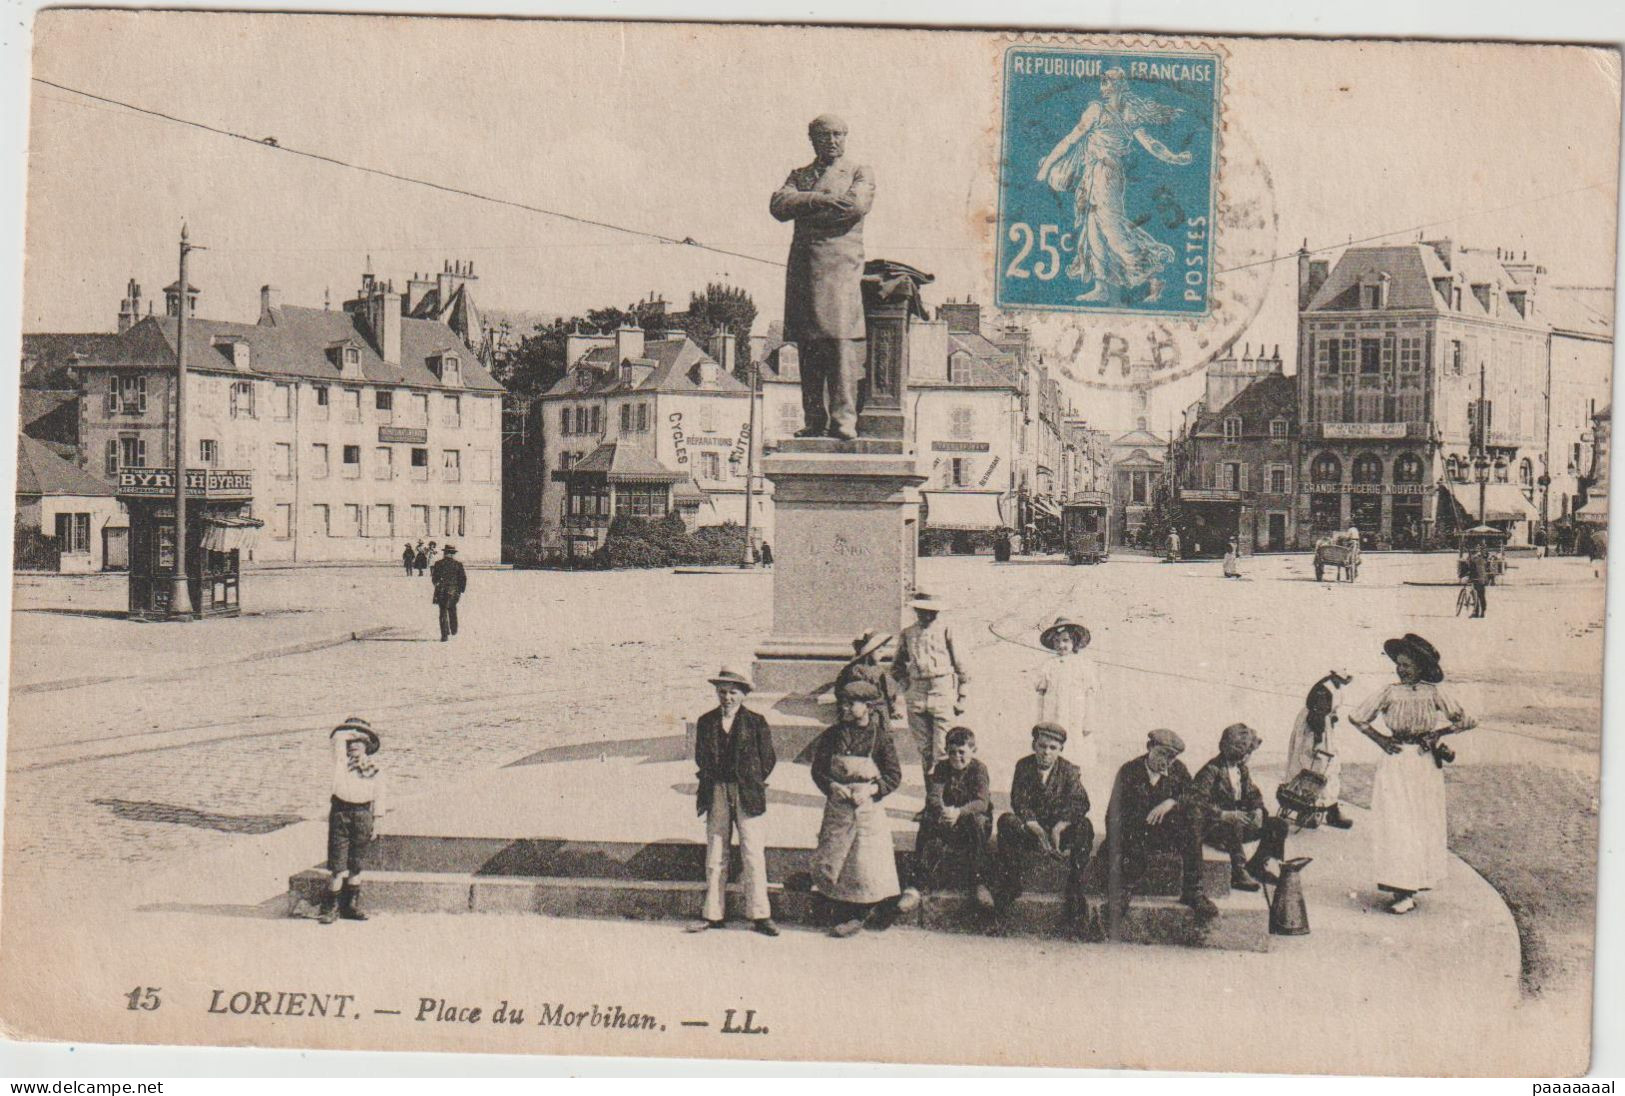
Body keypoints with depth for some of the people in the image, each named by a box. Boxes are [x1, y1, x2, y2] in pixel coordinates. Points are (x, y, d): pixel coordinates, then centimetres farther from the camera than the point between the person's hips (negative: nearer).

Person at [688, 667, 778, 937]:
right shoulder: (706, 722, 8)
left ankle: (760, 915, 2)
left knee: (753, 855, -3)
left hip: (748, 795, -3)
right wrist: (712, 783, 6)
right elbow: (700, 758, 13)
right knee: (715, 856, 6)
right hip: (716, 795, 3)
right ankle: (713, 913, 12)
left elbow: (768, 759, 2)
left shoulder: (755, 722, 0)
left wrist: (751, 784, 2)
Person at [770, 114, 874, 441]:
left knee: (840, 339, -13)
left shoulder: (860, 173, 12)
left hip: (840, 265, -3)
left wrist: (802, 207, -3)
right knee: (808, 346, 0)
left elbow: (857, 204, -8)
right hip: (803, 265, 3)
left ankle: (843, 418, -13)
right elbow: (778, 205, 4)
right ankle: (815, 420, 2)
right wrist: (818, 200, -11)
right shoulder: (799, 176, 22)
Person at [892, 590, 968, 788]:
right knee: (923, 746, 8)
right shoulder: (908, 633, 10)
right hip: (917, 695, 4)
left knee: (942, 747, -9)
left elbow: (959, 664, 4)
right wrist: (906, 684, 11)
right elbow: (897, 666, 25)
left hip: (943, 692, -3)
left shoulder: (945, 630, 0)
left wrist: (961, 696, 3)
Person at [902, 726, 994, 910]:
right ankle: (918, 884, -31)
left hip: (971, 822, -2)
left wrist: (959, 812, -41)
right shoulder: (942, 768, 1)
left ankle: (979, 882, -28)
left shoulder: (978, 769, -8)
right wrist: (942, 811, -38)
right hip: (946, 822, 2)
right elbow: (933, 796, -13)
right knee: (927, 823, -27)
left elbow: (982, 802, -22)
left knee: (978, 821, -35)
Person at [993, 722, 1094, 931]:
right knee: (1006, 821, -29)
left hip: (1061, 829, 0)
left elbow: (1080, 804, -15)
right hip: (1029, 827, 0)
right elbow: (1019, 802, -12)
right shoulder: (1023, 766, -1)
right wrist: (1037, 830, -28)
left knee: (1084, 828, -30)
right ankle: (1009, 887, -26)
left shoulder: (1070, 771, -2)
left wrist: (1058, 829, -32)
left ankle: (1075, 895, -28)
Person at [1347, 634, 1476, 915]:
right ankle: (1403, 890, -2)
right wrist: (1380, 739, 3)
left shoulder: (1433, 694, 2)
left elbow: (1468, 721, 6)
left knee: (1424, 823, 3)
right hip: (1396, 763, -1)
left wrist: (1439, 732, -3)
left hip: (1426, 764, 1)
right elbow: (1356, 717, 11)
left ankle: (1415, 884, 11)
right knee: (1397, 824, -5)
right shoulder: (1389, 693, 2)